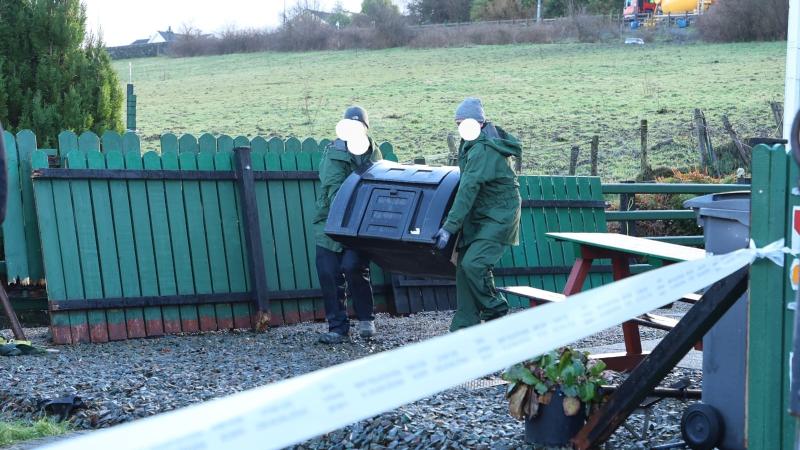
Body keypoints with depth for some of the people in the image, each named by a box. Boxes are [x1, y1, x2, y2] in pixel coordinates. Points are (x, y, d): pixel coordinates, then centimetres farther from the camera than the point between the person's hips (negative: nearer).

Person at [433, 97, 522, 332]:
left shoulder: (483, 150, -21)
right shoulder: (471, 144, 11)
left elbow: (468, 190, -25)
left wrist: (449, 227, -27)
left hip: (498, 217, -10)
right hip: (480, 216, 10)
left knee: (473, 264, -22)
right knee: (464, 266, 5)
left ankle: (496, 308, 2)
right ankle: (463, 328, 9)